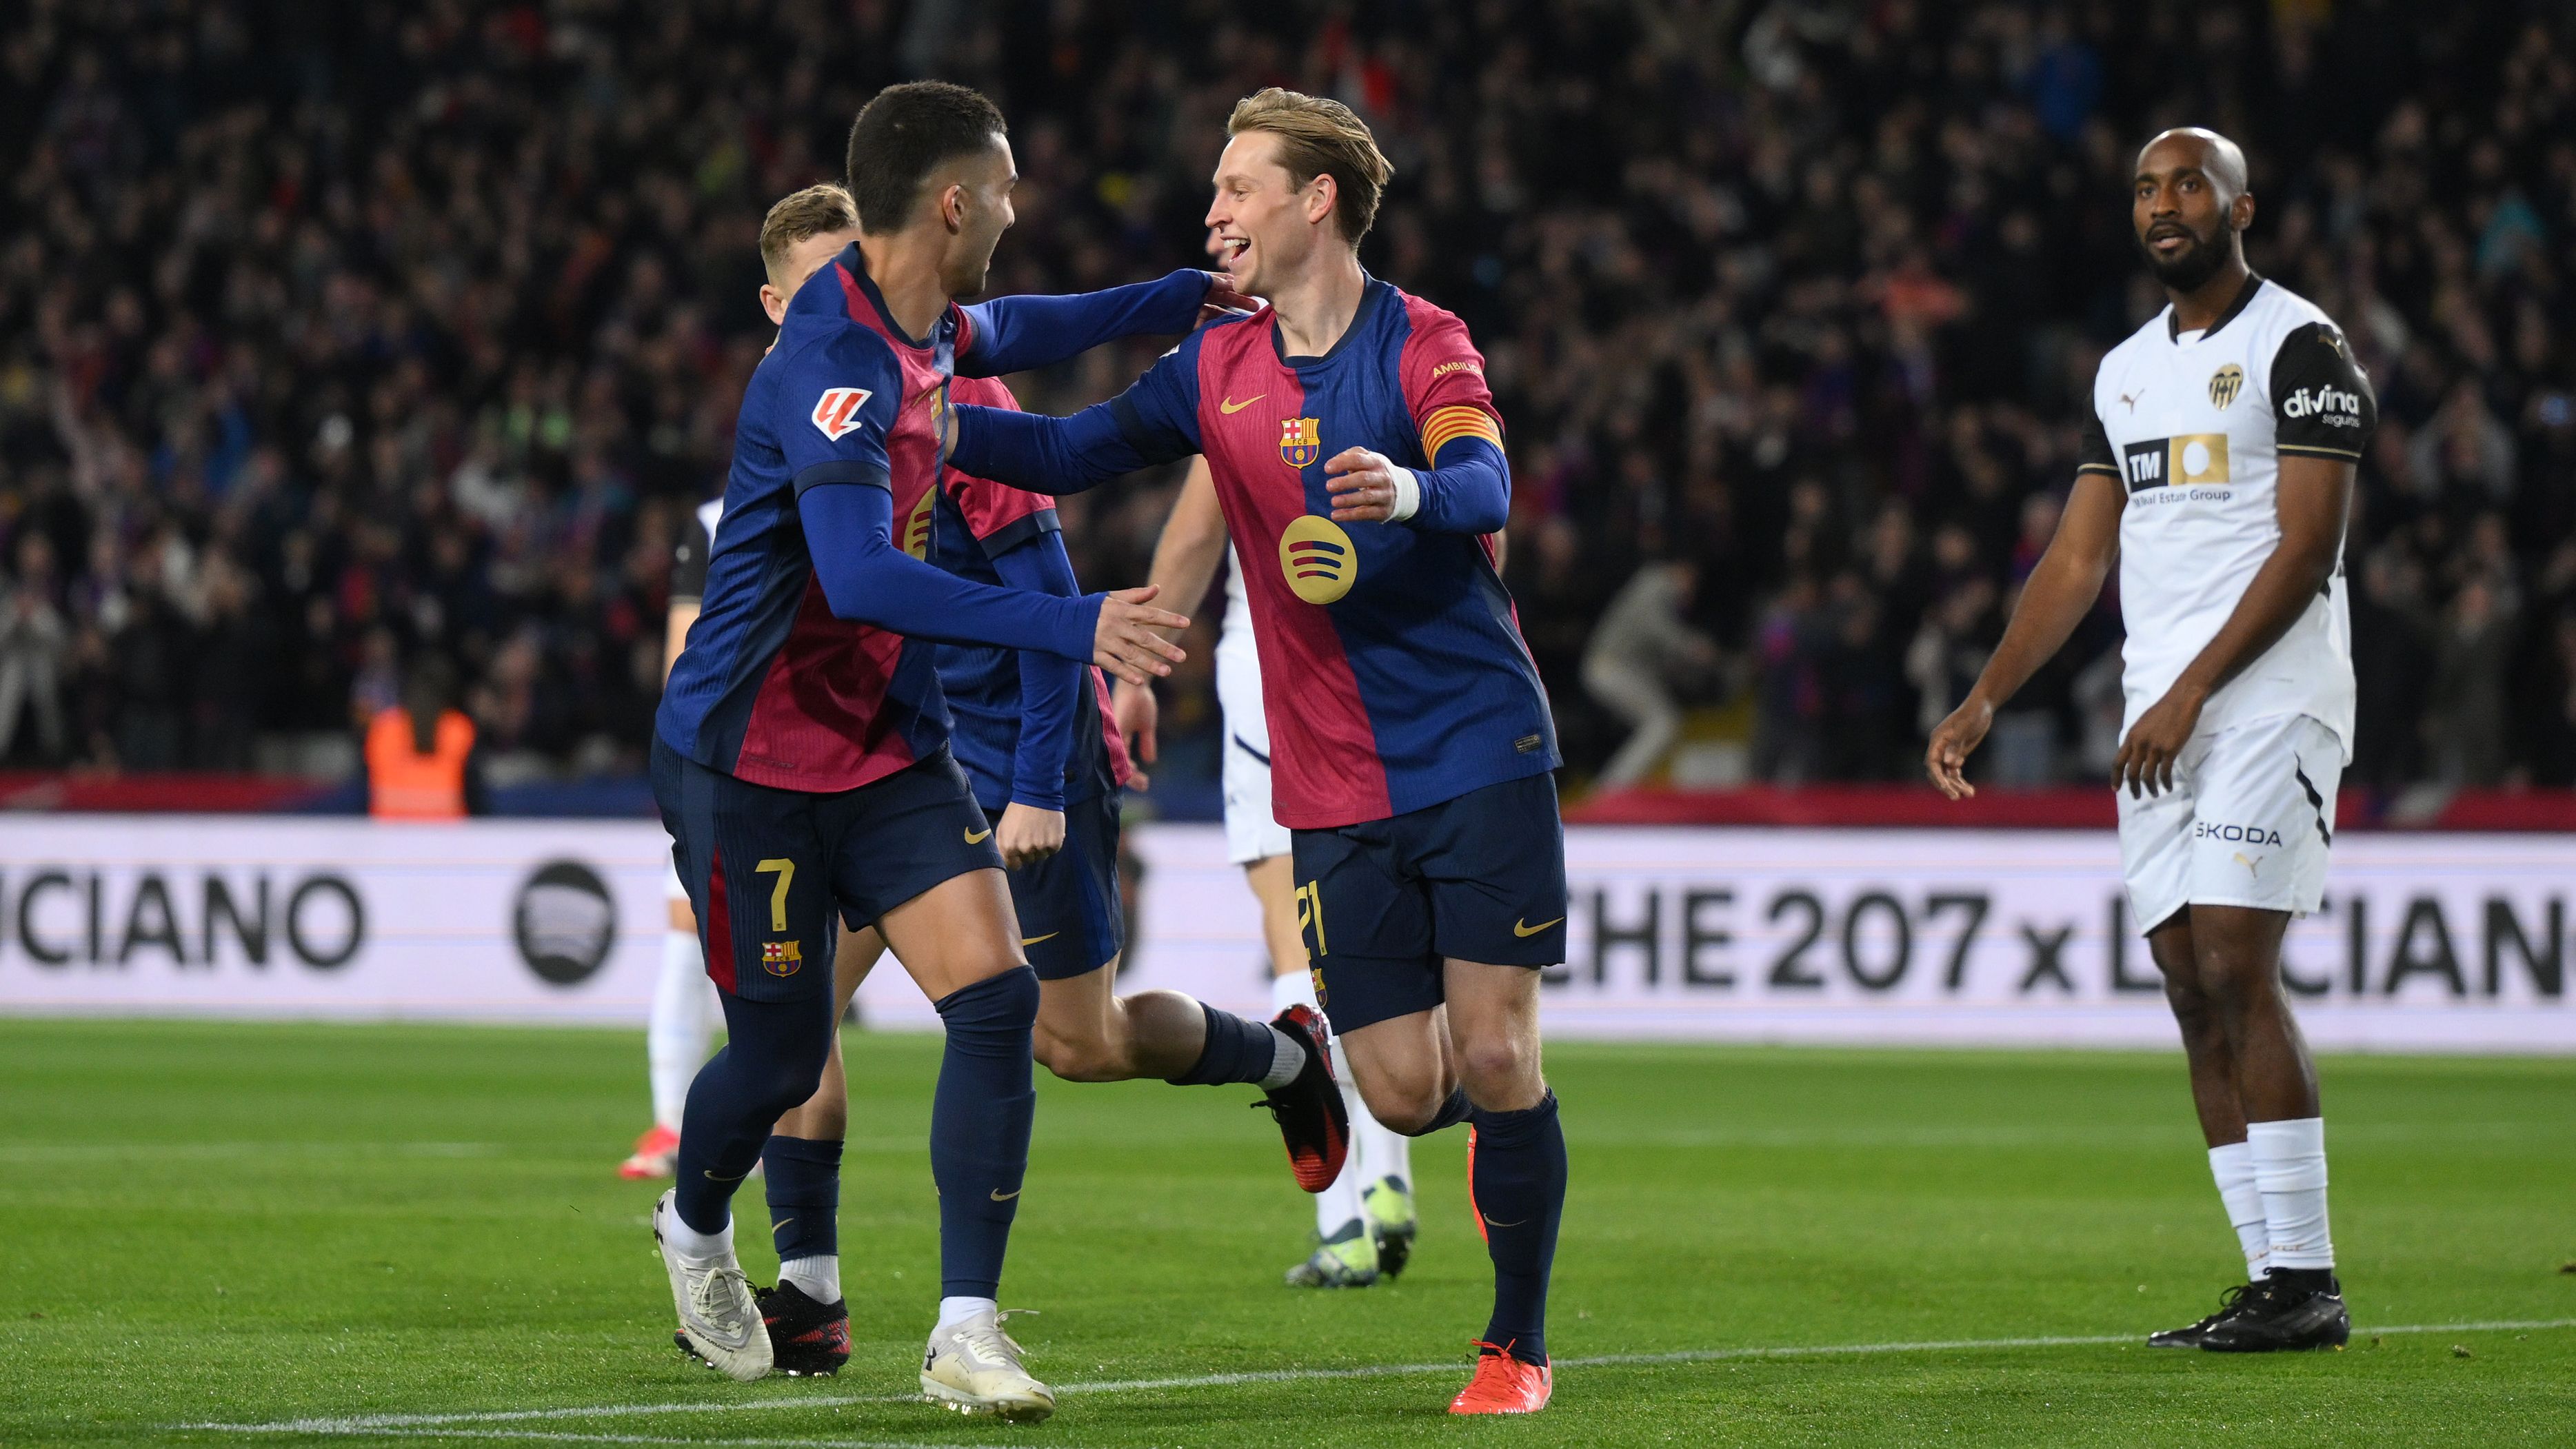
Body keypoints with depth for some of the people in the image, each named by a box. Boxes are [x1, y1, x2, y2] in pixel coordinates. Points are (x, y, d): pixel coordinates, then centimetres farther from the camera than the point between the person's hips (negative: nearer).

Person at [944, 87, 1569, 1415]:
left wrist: (1413, 490, -47)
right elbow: (1070, 453, 11)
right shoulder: (1217, 372, 9)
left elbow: (1485, 484, -24)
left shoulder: (1422, 344, -6)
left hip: (1481, 755, -4)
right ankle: (1502, 1121, 34)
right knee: (1402, 1091, -2)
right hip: (1337, 790, 4)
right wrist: (933, 422, -6)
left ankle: (1517, 1341, 9)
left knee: (1492, 1054, -9)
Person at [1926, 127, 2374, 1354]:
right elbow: (2078, 559, 20)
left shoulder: (2300, 347, -5)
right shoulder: (2126, 372, 18)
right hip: (2160, 719, 7)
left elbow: (2305, 548, -12)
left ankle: (2306, 1284, -13)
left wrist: (2191, 693, -16)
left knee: (2233, 970, -16)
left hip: (2270, 700, -7)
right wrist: (1985, 700, 11)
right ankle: (2272, 1282, 5)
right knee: (2193, 991, 2)